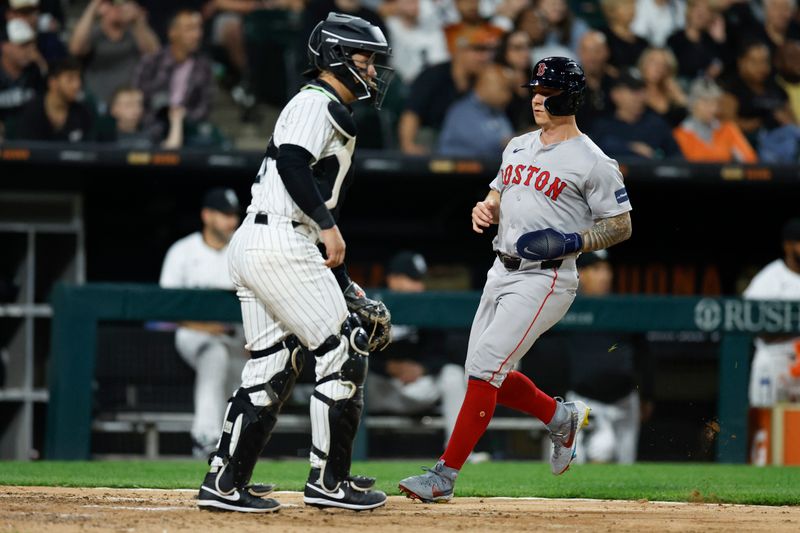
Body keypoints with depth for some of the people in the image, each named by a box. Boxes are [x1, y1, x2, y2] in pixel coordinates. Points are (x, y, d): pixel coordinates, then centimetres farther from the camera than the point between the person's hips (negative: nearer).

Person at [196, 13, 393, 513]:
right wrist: (327, 223, -22)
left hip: (251, 245, 10)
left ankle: (224, 483, 7)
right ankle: (329, 480, -1)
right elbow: (291, 161, -23)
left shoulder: (335, 115, 27)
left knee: (271, 368, 10)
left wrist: (345, 285, 25)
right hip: (281, 242, -10)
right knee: (343, 352, -5)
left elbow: (318, 213, 28)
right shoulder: (316, 103, -4)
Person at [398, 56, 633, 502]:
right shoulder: (519, 147, 13)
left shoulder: (593, 162, -9)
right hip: (504, 272, 8)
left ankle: (445, 476, -13)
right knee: (485, 373, 10)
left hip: (547, 279, -8)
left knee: (484, 369, -15)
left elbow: (621, 226, -6)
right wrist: (484, 210, 1)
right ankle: (563, 417, 33)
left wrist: (572, 242, -20)